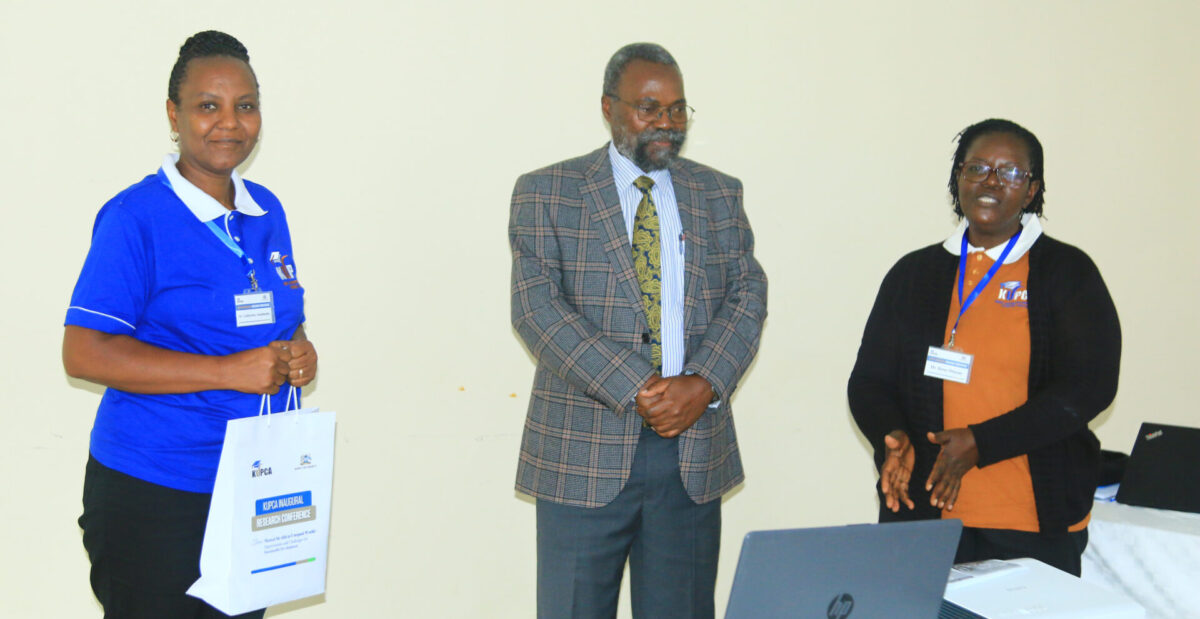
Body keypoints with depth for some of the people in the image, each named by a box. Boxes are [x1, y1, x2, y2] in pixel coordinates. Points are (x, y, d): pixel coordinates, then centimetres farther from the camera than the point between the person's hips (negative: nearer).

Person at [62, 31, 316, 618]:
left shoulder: (267, 211, 9)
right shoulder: (136, 216, -11)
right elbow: (83, 353, -17)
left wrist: (298, 354, -4)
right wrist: (230, 372, -21)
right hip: (153, 497, -6)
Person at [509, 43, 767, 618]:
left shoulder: (718, 195, 13)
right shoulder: (546, 194, 2)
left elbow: (747, 296, 7)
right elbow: (537, 307, -8)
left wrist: (703, 385, -11)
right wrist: (634, 391, -17)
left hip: (693, 448, 3)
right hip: (586, 450, -3)